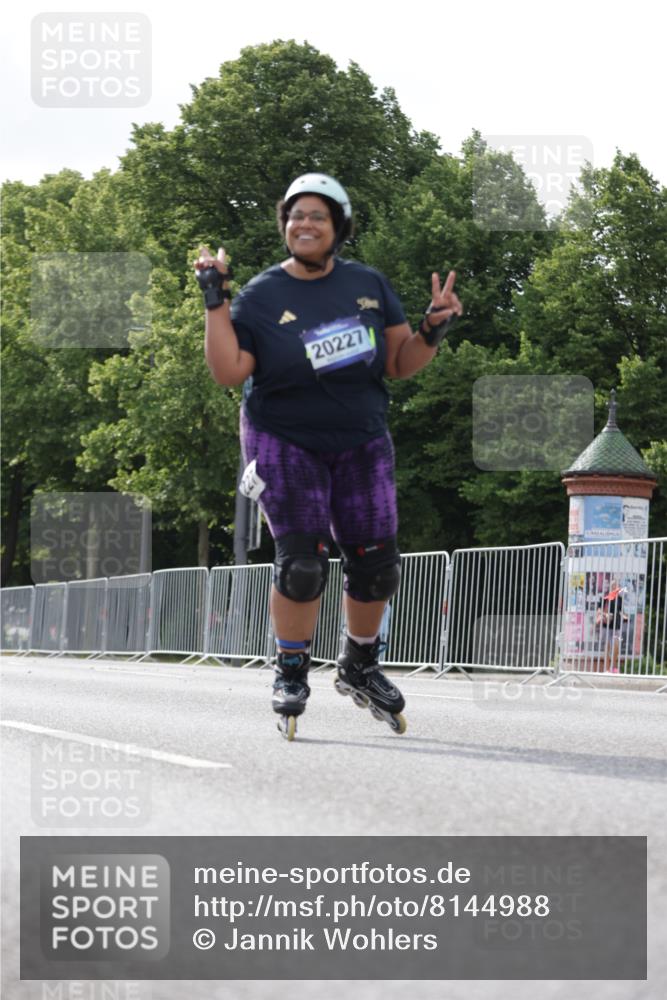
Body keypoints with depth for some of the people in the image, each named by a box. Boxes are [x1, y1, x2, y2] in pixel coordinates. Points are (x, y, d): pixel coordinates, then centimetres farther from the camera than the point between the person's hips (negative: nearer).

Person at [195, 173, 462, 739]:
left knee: (376, 563, 1)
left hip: (361, 443, 3)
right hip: (284, 442, -3)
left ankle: (360, 667, 24)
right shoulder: (261, 297, -5)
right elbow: (229, 371, -14)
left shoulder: (369, 286, 3)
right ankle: (291, 675, 4)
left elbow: (401, 364, 6)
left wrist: (434, 329, -11)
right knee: (303, 560, -14)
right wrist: (216, 300, -18)